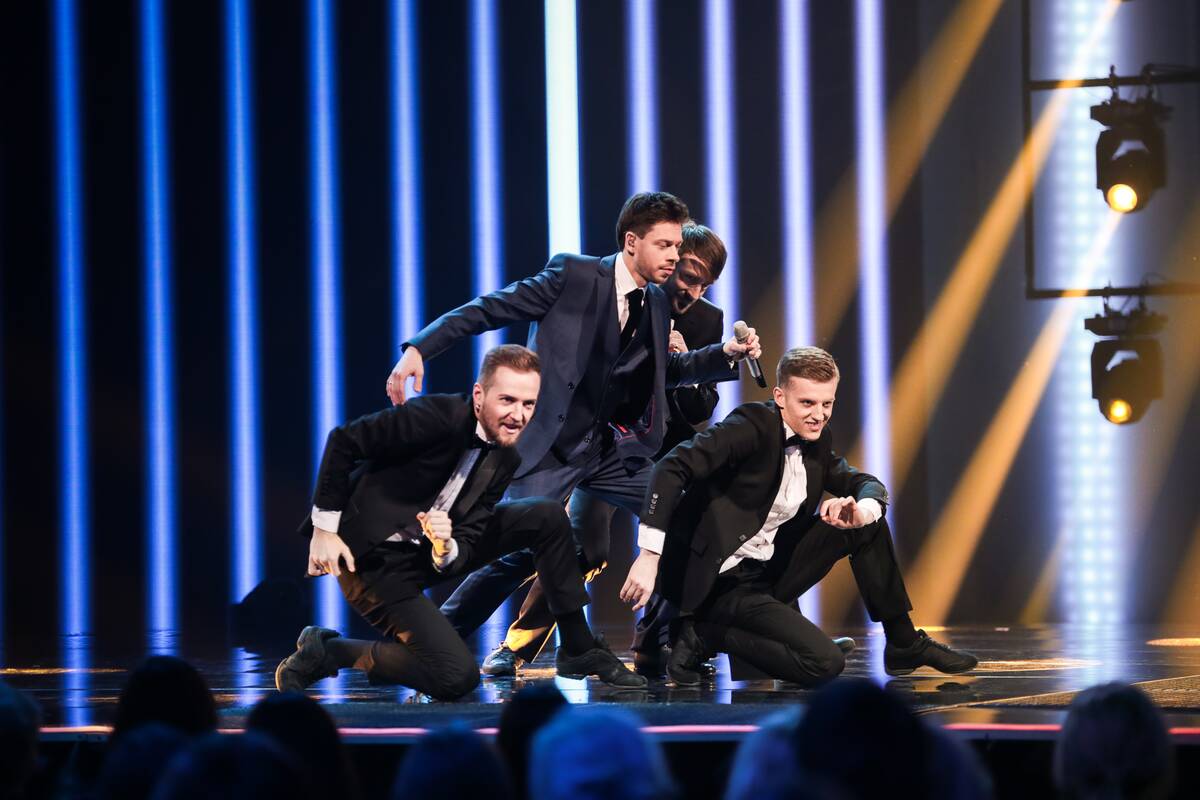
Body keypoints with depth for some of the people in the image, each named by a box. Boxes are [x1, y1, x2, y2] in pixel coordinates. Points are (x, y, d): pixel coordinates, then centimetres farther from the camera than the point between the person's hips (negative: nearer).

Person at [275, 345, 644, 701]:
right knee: (457, 677, -20)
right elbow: (343, 441, -18)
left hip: (432, 555, 8)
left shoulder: (504, 460, 1)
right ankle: (326, 652, -3)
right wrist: (325, 528, -18)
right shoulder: (438, 416, -23)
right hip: (374, 561, -8)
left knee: (549, 517, 0)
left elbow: (468, 538, -1)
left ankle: (579, 649, 11)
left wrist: (447, 550, -26)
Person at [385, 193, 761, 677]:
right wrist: (419, 349, -23)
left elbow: (664, 370, 26)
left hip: (613, 447, 7)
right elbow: (489, 309, -12)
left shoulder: (656, 305, 10)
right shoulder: (574, 276, -10)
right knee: (521, 553, -18)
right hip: (550, 445, -7)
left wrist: (727, 355, 9)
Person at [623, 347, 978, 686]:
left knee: (867, 525, 2)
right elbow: (672, 467, -28)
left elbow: (869, 485, 13)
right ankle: (705, 634, -7)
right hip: (725, 581, -8)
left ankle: (904, 644, 12)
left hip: (774, 570, 8)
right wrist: (649, 555, -36)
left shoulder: (817, 440, 7)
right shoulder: (753, 426, -18)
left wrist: (861, 511, -15)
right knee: (825, 663, -22)